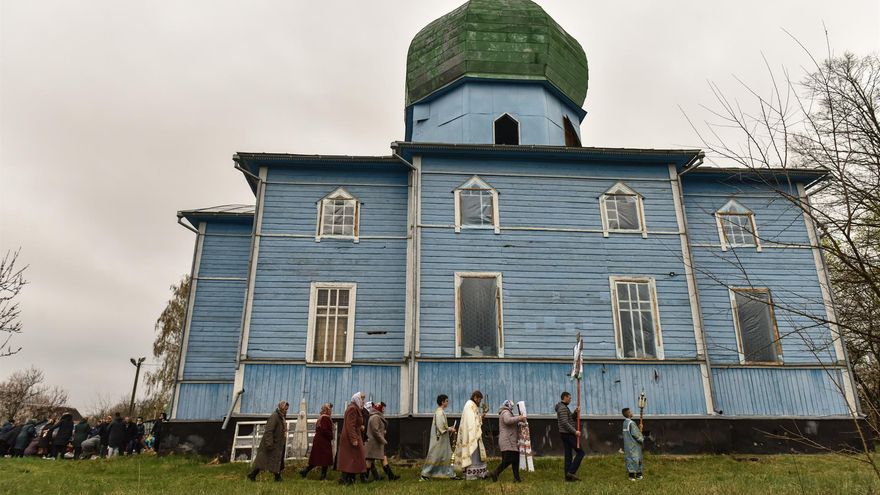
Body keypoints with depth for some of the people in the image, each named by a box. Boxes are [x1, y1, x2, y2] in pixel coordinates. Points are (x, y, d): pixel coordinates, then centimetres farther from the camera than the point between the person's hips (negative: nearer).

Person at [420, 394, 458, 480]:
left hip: (443, 439, 10)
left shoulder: (441, 411, 12)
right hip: (439, 439, -10)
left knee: (447, 456, 11)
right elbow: (440, 426, -24)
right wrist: (450, 429, -12)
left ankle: (451, 474, 15)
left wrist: (449, 428, 9)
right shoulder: (439, 412, -19)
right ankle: (424, 474, 6)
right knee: (434, 456, -2)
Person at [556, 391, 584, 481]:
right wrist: (575, 431, -22)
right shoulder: (563, 408, -15)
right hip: (568, 434, -10)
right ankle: (571, 471, -10)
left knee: (568, 455, 8)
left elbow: (571, 419, 18)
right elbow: (565, 423, -23)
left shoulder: (563, 407, 19)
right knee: (580, 452, -6)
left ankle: (568, 476, 9)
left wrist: (575, 413, 1)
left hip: (565, 434, 10)